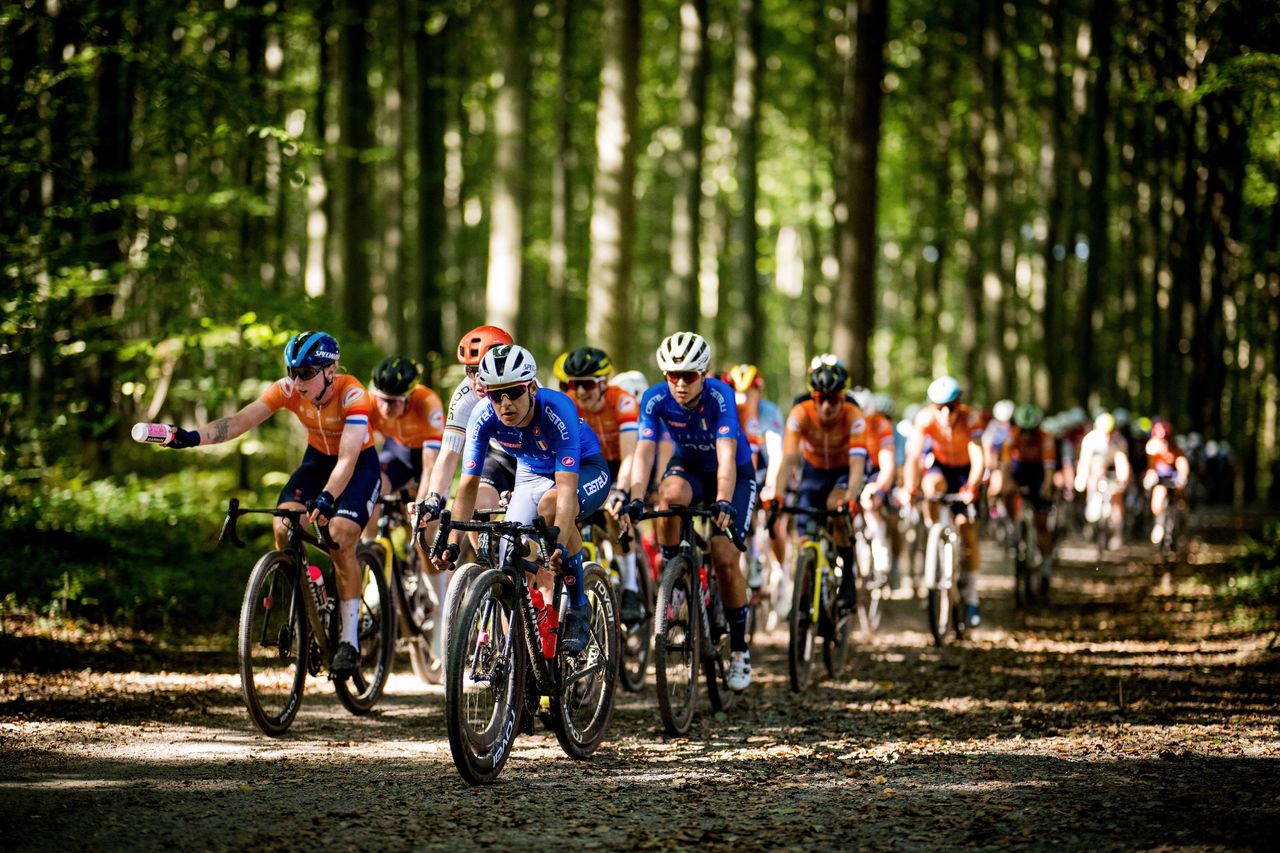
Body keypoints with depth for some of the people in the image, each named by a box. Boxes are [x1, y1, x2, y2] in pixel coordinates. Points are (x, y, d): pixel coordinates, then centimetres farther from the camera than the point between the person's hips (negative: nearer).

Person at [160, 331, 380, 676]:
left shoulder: (351, 393, -32)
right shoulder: (288, 389, -20)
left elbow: (348, 458, -42)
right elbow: (241, 420, -29)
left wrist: (326, 498, -59)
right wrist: (194, 437, -45)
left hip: (359, 465, -4)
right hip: (317, 460, 5)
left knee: (340, 538, -24)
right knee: (283, 526, -21)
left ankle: (350, 641, -12)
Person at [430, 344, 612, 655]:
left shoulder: (557, 410, -37)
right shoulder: (483, 416, -25)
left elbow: (566, 487, -44)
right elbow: (468, 484, -23)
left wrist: (560, 545, -56)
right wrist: (452, 543, -35)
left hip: (584, 469, -4)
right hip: (532, 473, 4)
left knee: (551, 506, -37)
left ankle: (579, 610, -21)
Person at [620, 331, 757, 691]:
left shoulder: (720, 396, -31)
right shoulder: (656, 399, -23)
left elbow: (726, 456, -41)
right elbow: (644, 452, -30)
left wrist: (723, 503, -55)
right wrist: (635, 501, -45)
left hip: (734, 474, -2)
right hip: (689, 467, 2)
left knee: (724, 557, -15)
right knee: (671, 494, -35)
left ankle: (739, 648, 1)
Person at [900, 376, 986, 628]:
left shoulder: (969, 418, -30)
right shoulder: (925, 418, -27)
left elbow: (977, 458, -38)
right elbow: (913, 455, -34)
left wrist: (971, 487, -55)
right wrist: (909, 486, -49)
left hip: (965, 471, -1)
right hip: (940, 466, 1)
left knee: (968, 532, -6)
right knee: (932, 485, -36)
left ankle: (971, 599, 4)